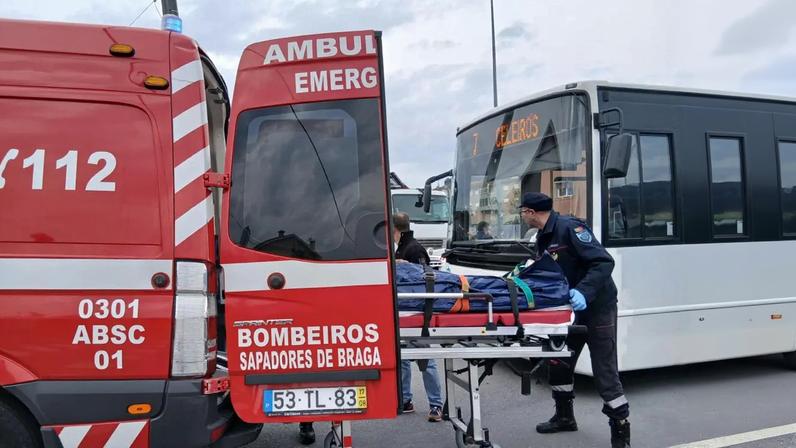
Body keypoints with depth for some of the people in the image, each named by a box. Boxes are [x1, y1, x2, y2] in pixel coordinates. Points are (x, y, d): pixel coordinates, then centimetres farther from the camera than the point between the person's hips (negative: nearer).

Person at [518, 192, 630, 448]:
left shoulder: (569, 227, -21)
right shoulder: (543, 237, 7)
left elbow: (604, 262, -26)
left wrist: (584, 292, -36)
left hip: (598, 307, -9)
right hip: (572, 308, 9)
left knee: (604, 370, -3)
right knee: (559, 361, 14)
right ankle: (564, 417, 32)